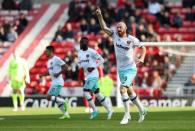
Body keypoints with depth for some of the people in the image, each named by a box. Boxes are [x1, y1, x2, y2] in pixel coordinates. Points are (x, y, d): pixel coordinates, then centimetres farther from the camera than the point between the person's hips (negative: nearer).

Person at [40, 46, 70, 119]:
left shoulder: (56, 59, -12)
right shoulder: (49, 61, 16)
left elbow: (65, 67, -16)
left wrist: (58, 73, -23)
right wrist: (43, 75, 12)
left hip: (58, 82, -10)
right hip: (54, 82, 10)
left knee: (49, 97, -17)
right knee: (57, 99, 10)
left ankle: (64, 102, -9)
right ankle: (65, 114, 14)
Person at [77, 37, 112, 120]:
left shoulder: (91, 52, -13)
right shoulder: (80, 52, 10)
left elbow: (101, 60, -11)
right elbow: (79, 63, 22)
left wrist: (93, 67, -18)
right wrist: (80, 66, -1)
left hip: (93, 75, -8)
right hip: (87, 76, 8)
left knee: (86, 92, -16)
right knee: (97, 94, 10)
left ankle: (94, 110, -4)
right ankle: (109, 110, 18)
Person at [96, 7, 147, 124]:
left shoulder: (132, 39, -10)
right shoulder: (115, 35, 0)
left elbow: (143, 48, 3)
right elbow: (104, 27, 1)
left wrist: (142, 58, -12)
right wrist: (100, 16, -12)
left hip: (130, 69, -5)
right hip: (121, 70, 5)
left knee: (123, 89, -20)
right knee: (129, 92, 15)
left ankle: (127, 115, -12)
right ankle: (142, 110, 34)